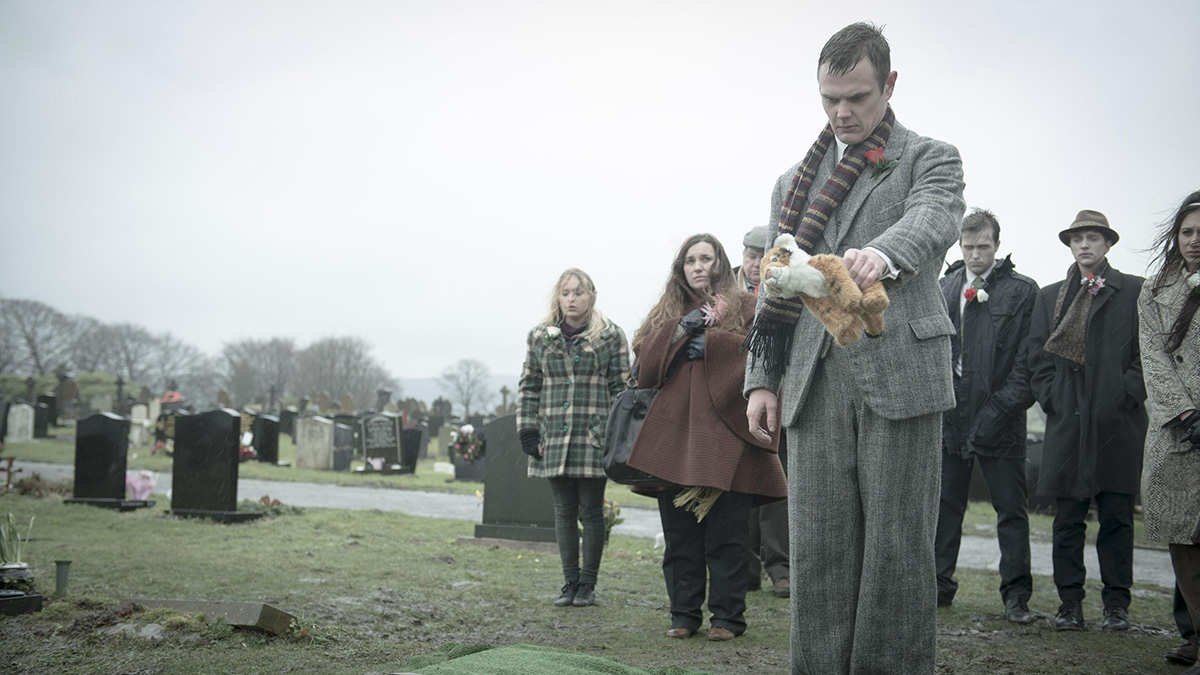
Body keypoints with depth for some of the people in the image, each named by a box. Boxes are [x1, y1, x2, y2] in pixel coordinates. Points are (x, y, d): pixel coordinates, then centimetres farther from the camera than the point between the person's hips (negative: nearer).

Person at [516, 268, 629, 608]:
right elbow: (528, 386, 12)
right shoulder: (539, 337, 10)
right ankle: (570, 582, 16)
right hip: (554, 438, 3)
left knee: (591, 511, 2)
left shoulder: (610, 336, 2)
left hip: (594, 437, -3)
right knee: (564, 511, 8)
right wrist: (527, 430, 3)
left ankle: (588, 583, 14)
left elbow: (621, 387, 0)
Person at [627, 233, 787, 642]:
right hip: (674, 432, 3)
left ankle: (727, 616, 7)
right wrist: (681, 330, -6)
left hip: (725, 432, -3)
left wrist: (708, 341, -8)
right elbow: (644, 360, 6)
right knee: (679, 531, 4)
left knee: (726, 530, -3)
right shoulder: (667, 312, 20)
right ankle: (684, 615, 14)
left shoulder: (745, 307, 9)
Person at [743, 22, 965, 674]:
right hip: (815, 383, 4)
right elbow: (772, 288, 20)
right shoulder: (793, 182, 22)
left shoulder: (931, 158, 9)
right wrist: (761, 377, 8)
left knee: (898, 548, -2)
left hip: (899, 375, -3)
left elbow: (934, 220, -15)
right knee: (816, 551, 2)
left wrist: (881, 254, -37)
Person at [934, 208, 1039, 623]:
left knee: (1011, 509, 3)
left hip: (999, 418, -4)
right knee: (945, 504, 10)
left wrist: (1000, 409, -14)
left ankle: (1016, 594, 11)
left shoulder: (1023, 292, -1)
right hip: (949, 415, 4)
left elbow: (1029, 360, -6)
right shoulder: (943, 289, 11)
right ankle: (940, 585, 21)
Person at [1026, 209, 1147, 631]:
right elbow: (1038, 359, 13)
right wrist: (1053, 401, 2)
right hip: (1067, 422, 2)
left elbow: (1147, 352, 3)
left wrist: (1125, 396, -7)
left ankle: (1116, 604, 11)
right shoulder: (1049, 297, 16)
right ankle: (1070, 603, 10)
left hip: (1118, 423, -2)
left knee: (1116, 518, 2)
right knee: (1067, 520, 3)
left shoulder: (1134, 292, 8)